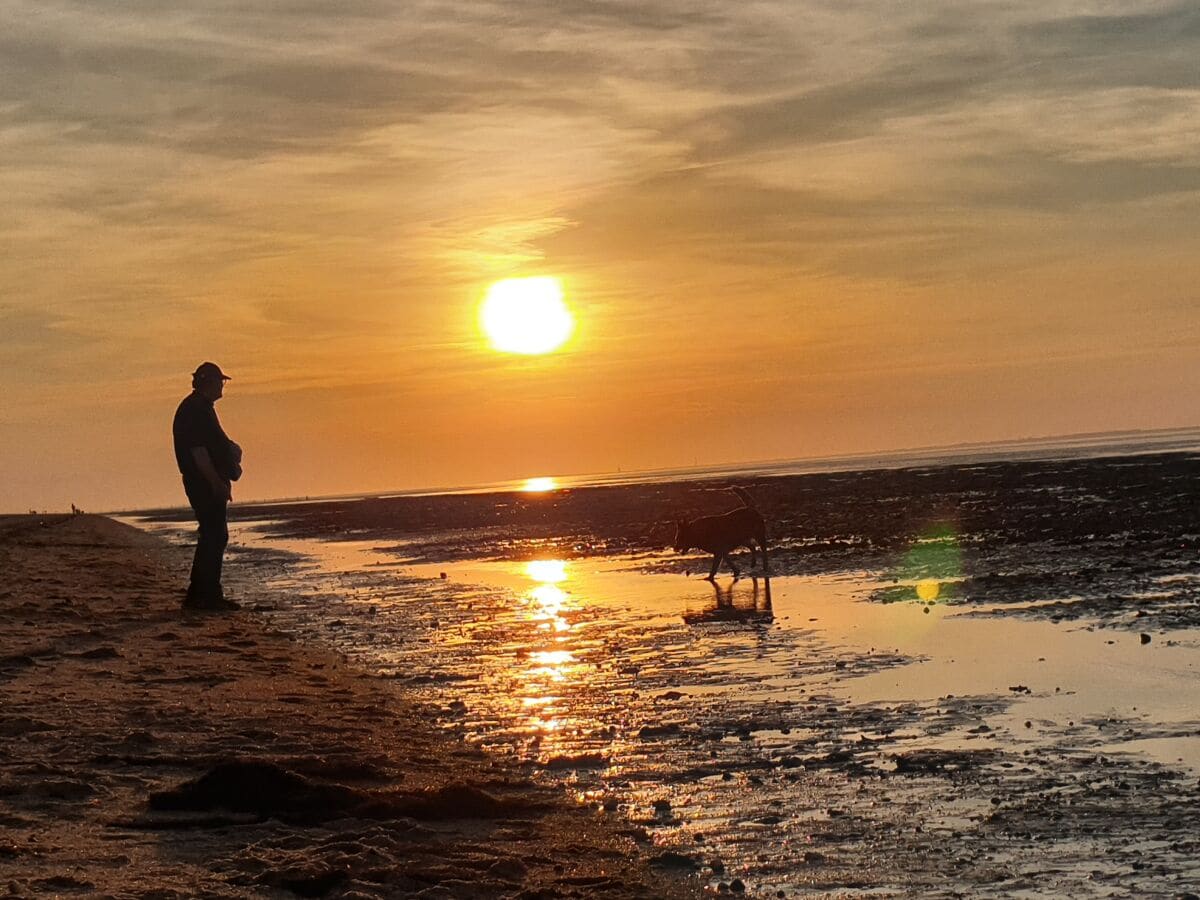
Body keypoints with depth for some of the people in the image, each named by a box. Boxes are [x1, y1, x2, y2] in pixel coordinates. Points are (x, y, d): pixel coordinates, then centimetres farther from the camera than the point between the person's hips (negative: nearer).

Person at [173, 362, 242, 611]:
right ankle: (207, 595, -8)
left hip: (210, 483, 11)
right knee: (214, 536, -10)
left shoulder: (201, 408, 19)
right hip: (204, 484, -11)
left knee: (213, 536, 12)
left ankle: (199, 595, 15)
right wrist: (217, 482, -23)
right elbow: (197, 450, -21)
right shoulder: (194, 409, -14)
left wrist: (230, 448, 14)